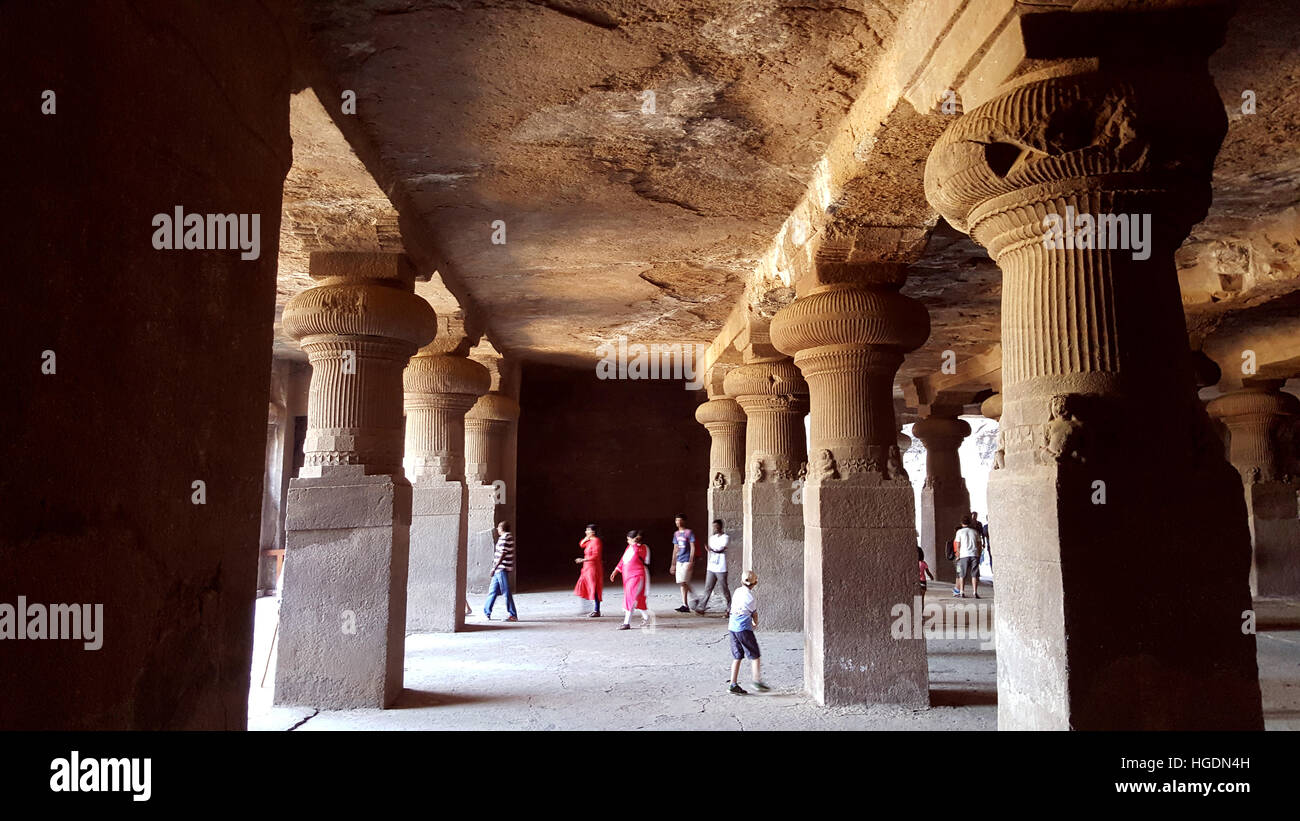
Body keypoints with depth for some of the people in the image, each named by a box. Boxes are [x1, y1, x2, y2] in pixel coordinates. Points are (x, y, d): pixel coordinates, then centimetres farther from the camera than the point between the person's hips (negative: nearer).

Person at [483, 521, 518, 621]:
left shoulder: (504, 538, -15)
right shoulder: (509, 536, 14)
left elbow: (503, 554, -21)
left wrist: (494, 568, -21)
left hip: (502, 569, -10)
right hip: (500, 570, 10)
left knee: (506, 592, -6)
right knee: (492, 591, 15)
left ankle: (513, 616, -3)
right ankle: (486, 613, 23)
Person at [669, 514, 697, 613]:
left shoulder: (689, 532, -5)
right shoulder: (676, 534, 15)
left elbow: (693, 548, -9)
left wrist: (691, 561, -16)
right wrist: (673, 564, 18)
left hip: (687, 561, -7)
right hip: (679, 561, 7)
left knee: (683, 582, -13)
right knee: (683, 583, 6)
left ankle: (685, 605, -7)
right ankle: (685, 605, 10)